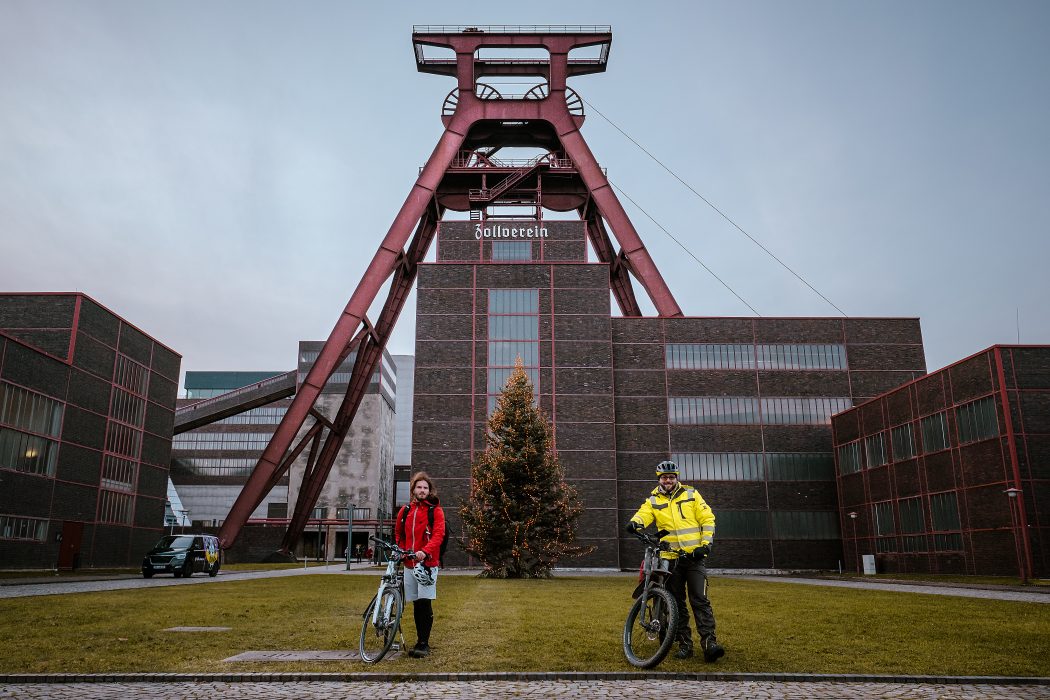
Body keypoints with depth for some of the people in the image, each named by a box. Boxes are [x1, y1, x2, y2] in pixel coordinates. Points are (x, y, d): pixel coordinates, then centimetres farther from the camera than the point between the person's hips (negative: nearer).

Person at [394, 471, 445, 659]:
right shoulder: (405, 511, 13)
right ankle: (420, 642, 19)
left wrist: (425, 551, -28)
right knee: (416, 605, 10)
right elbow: (398, 534, 24)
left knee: (425, 603, -10)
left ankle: (424, 644, -5)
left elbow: (438, 535, -12)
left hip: (428, 563, -5)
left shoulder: (435, 511, -1)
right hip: (409, 564, 5)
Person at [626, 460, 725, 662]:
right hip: (670, 559, 2)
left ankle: (709, 643, -11)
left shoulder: (691, 495, 6)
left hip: (694, 557, -2)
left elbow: (707, 518, 5)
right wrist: (635, 522, -34)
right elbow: (643, 514, -11)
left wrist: (705, 543, -6)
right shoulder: (653, 501, 7)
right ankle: (684, 645, 14)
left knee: (700, 600, -10)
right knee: (677, 604, 7)